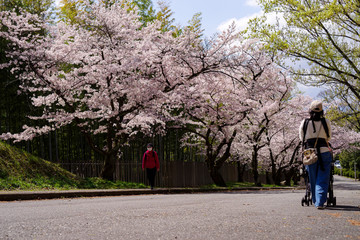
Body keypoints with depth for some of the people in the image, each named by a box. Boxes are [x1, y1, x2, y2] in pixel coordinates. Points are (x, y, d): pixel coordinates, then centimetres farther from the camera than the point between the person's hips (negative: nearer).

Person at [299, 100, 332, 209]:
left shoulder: (304, 123, 2)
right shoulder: (326, 122, 1)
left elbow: (302, 138, 15)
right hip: (324, 152, -1)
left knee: (313, 180, 13)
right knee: (322, 179, -1)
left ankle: (316, 201, 22)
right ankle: (320, 202, -12)